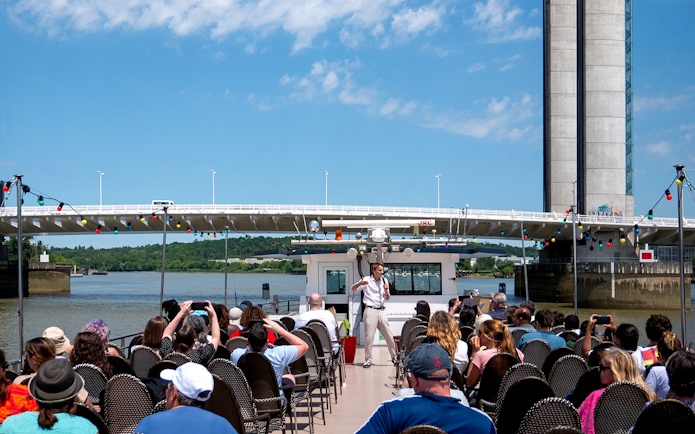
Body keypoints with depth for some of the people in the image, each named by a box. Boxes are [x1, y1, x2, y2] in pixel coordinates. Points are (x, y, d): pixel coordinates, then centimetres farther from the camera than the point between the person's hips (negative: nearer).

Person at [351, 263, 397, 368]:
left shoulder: (384, 280, 10)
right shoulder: (367, 280, -1)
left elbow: (387, 298, 12)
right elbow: (353, 288, -7)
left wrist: (386, 290, -9)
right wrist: (360, 283, -27)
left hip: (381, 311, 4)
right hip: (370, 310, -4)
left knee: (389, 335, 6)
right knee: (369, 337, -4)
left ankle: (394, 357, 19)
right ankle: (368, 360, 3)